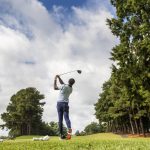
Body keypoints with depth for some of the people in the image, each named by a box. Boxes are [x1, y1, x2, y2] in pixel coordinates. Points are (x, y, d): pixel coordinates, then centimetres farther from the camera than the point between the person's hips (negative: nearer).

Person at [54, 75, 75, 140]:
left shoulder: (64, 86, -9)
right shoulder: (71, 89, 8)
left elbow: (55, 88, 4)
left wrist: (55, 80, 13)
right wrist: (59, 78, 21)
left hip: (59, 103, -2)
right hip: (65, 103, 2)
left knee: (60, 119, 1)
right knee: (66, 117, -4)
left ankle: (61, 134, 2)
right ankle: (69, 128, -32)